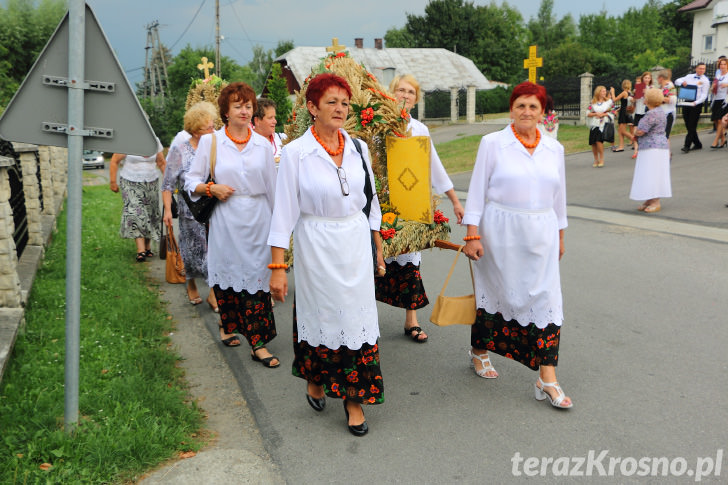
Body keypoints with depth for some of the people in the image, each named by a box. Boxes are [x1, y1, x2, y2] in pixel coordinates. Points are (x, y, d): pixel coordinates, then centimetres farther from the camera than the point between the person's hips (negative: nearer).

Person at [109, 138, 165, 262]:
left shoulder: (155, 141, -1)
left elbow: (162, 163, 8)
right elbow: (114, 161, -5)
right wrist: (112, 181, -4)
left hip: (151, 183, 4)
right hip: (131, 183, -4)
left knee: (150, 215, 5)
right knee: (135, 213, -15)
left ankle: (147, 247, 20)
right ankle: (141, 250, -19)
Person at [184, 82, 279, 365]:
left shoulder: (262, 144, 9)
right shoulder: (210, 141, 5)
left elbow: (272, 188, 11)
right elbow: (191, 181, 6)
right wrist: (211, 188, -13)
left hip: (258, 220, 1)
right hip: (226, 221, 0)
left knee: (257, 278, -3)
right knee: (227, 274, 6)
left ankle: (258, 343, 0)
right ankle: (229, 327, 30)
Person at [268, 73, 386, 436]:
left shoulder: (358, 148, 3)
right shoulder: (296, 152, -9)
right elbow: (284, 210, -10)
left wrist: (377, 247, 13)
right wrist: (277, 266, -12)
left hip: (356, 243, 3)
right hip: (317, 247, -3)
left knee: (357, 316, 4)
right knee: (318, 312, 11)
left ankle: (354, 398, 18)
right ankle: (314, 380, 38)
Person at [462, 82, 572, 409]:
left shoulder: (554, 149, 9)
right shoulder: (493, 143, -2)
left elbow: (559, 195, 17)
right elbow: (477, 189, -4)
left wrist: (560, 235, 18)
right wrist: (472, 235, -9)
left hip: (540, 235, 3)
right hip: (500, 232, -3)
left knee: (546, 299, -2)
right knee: (496, 293, 9)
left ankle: (547, 380, 3)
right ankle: (479, 351, 34)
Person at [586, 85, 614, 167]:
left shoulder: (608, 101, 8)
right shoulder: (592, 103, 9)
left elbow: (611, 112, 5)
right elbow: (588, 114, 4)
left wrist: (603, 114, -10)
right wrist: (596, 114, -11)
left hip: (603, 124, -2)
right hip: (593, 125, 2)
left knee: (599, 140, -21)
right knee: (593, 143, -1)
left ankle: (601, 159, -6)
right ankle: (596, 160, 17)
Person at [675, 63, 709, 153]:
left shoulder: (705, 80, 0)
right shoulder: (689, 77, 13)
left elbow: (704, 95, -7)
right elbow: (677, 81, 14)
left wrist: (695, 102, -23)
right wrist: (682, 82, -9)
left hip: (696, 105, -5)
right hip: (686, 103, 5)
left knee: (692, 126, -8)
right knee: (688, 125, 8)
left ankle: (687, 146, -9)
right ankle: (697, 144, 21)